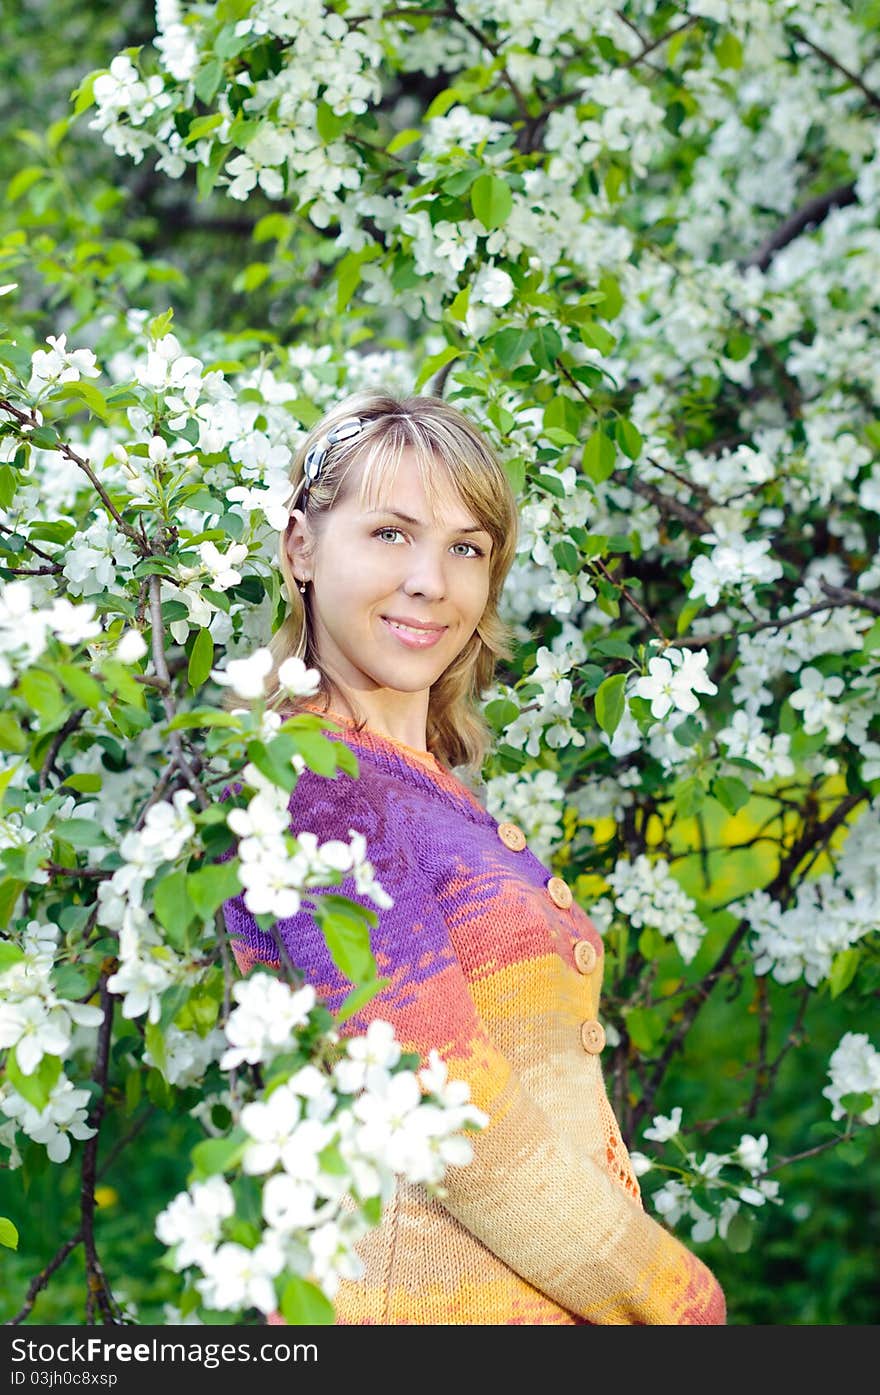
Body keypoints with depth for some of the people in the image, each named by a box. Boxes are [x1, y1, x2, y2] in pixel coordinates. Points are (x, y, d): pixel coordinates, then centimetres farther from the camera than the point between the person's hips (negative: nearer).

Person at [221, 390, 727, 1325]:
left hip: (552, 1288, 8)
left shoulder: (432, 785, 9)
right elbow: (451, 1119, -21)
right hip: (430, 1294, -8)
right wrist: (679, 1298, -11)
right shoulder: (312, 783, -17)